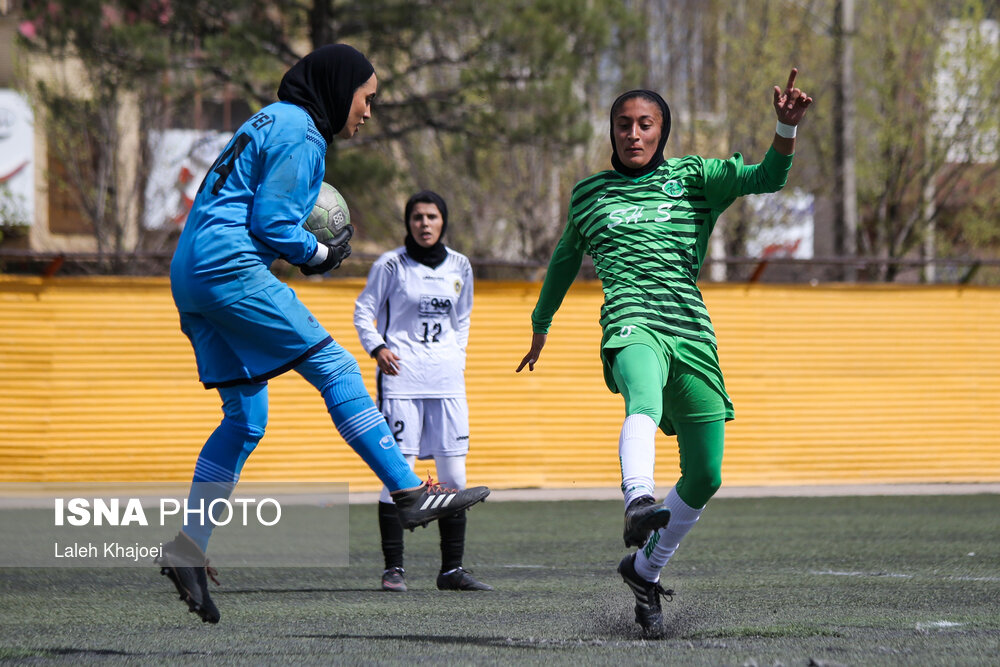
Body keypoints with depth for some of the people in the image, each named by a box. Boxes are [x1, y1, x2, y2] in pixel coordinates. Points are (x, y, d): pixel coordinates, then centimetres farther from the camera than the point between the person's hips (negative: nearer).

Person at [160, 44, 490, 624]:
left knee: (246, 418, 11)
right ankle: (412, 493, -13)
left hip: (192, 278, 10)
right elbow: (270, 224, -14)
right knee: (337, 369, -10)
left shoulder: (272, 121, 23)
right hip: (233, 268, -10)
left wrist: (310, 245, 16)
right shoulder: (301, 137, -8)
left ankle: (188, 547, 5)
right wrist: (323, 255, 2)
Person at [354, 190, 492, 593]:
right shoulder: (391, 265, -1)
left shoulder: (459, 267, 11)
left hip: (447, 379, 4)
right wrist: (376, 348, -12)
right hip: (401, 376, -4)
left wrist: (457, 357, 11)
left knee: (454, 475, 1)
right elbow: (364, 310, 3)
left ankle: (452, 569, 7)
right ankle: (393, 568, -3)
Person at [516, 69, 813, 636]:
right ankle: (639, 500, -66)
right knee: (644, 397, -39)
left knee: (705, 477, 2)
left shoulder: (694, 178, 13)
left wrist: (787, 127, -21)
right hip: (632, 325, -2)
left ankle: (645, 569, 25)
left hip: (692, 330, 2)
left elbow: (768, 178, -2)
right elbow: (565, 260, 35)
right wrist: (541, 326, 43)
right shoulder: (589, 193, 18)